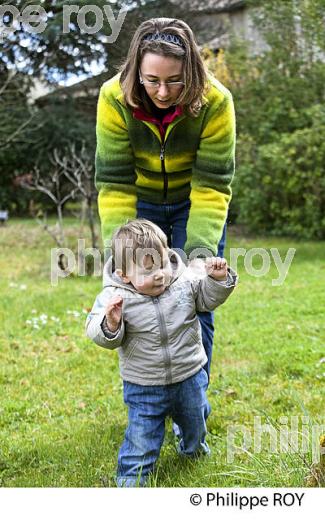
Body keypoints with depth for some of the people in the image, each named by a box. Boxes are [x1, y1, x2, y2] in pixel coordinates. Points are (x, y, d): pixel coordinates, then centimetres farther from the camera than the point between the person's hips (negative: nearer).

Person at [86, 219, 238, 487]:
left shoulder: (185, 281, -13)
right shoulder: (115, 297, -22)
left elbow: (207, 298, 3)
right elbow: (100, 336, -21)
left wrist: (218, 279, -15)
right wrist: (110, 324, -43)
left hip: (189, 376, 4)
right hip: (144, 387, -4)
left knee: (195, 420, 28)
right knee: (142, 433, 4)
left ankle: (193, 446, 60)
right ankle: (131, 477, 27)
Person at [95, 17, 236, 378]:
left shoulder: (215, 102, -28)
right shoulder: (114, 98, -25)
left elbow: (212, 185, -25)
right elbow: (113, 183, -24)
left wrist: (200, 248, -36)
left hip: (193, 204, -1)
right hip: (141, 203, 1)